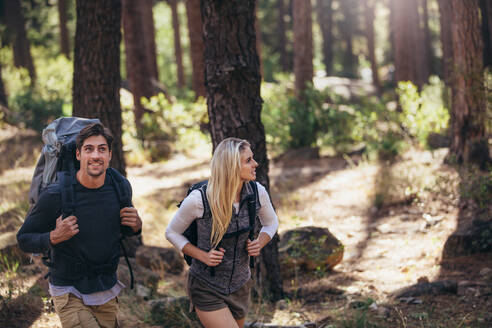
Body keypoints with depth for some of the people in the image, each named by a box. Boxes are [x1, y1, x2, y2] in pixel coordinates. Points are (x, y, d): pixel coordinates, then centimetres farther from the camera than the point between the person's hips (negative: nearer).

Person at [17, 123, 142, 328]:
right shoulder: (55, 195, -16)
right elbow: (24, 240, -7)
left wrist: (135, 226, -6)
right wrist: (54, 237, -25)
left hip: (108, 291, 5)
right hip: (69, 294, -5)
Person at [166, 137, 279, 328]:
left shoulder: (257, 192, -9)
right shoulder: (199, 199, -21)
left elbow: (271, 223, 12)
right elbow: (172, 233, -5)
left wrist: (260, 243, -9)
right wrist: (202, 256, -17)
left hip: (239, 283, 5)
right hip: (207, 287, -5)